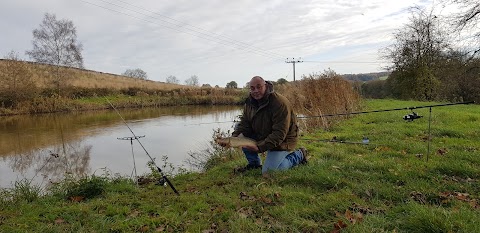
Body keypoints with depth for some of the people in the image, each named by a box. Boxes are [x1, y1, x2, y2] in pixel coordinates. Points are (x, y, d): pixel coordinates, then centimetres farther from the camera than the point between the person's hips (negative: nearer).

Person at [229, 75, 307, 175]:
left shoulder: (280, 103, -28)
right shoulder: (249, 102, -4)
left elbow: (279, 134, -30)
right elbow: (244, 124, -3)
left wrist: (260, 147, -36)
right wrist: (235, 137, -24)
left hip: (282, 141, -7)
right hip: (261, 137, 7)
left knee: (268, 171, -17)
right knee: (238, 127, -5)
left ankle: (298, 155, 9)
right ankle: (254, 163, 5)